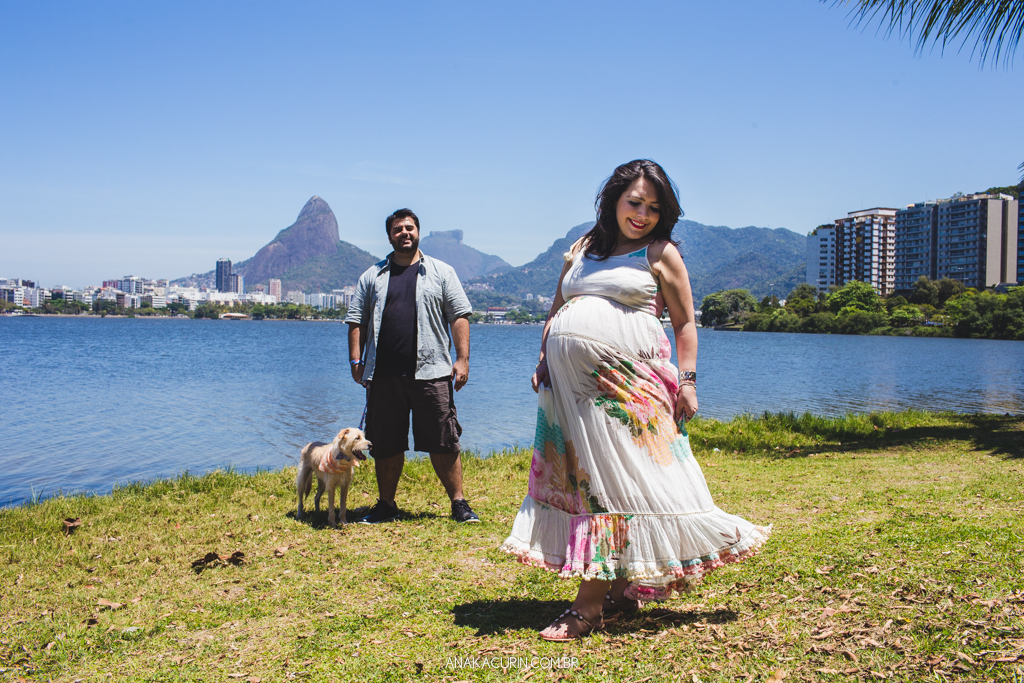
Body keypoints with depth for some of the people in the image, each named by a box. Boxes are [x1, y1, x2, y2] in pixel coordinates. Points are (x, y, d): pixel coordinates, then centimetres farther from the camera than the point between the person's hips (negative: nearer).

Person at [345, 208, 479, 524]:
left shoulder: (442, 272, 11)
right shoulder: (372, 276, 16)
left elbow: (459, 317, 6)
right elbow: (357, 321, 14)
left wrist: (462, 358, -4)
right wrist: (356, 360, 2)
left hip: (430, 372, -2)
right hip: (384, 375, 2)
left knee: (443, 443, -2)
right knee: (385, 444, 8)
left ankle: (458, 502, 7)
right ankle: (386, 504, 21)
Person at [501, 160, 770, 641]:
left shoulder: (661, 253, 8)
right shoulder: (582, 249, 20)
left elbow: (685, 321, 6)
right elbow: (556, 310, 24)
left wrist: (687, 379, -3)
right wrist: (542, 361, 13)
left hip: (627, 384, -5)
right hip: (569, 381, 5)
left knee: (613, 478, -8)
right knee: (579, 476, 4)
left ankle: (589, 604, -6)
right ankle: (623, 591, 14)